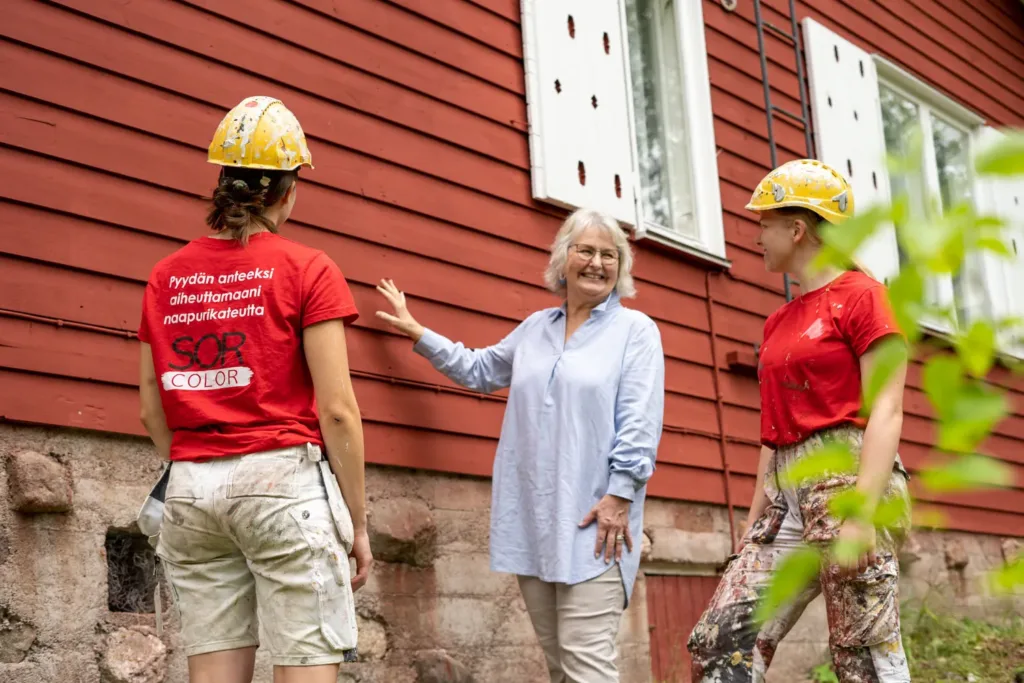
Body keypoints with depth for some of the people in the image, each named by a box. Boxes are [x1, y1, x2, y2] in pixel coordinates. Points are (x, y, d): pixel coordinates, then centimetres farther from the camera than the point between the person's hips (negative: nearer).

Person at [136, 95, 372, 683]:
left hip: (190, 487, 5)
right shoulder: (307, 269, -4)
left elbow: (153, 410, 12)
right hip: (284, 480, -5)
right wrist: (358, 520, -1)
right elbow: (336, 410, -8)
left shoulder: (167, 276, 9)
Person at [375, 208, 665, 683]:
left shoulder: (635, 329, 2)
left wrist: (620, 494, -16)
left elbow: (640, 422, -7)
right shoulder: (535, 327, 18)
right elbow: (479, 370, 32)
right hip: (532, 518, 6)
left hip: (593, 520, -5)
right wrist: (417, 332, 30)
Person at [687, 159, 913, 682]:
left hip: (847, 476, -8)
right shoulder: (779, 322, 21)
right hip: (786, 491, 8)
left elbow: (886, 410, -11)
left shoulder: (861, 295, -2)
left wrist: (861, 512, -21)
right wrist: (755, 519, 16)